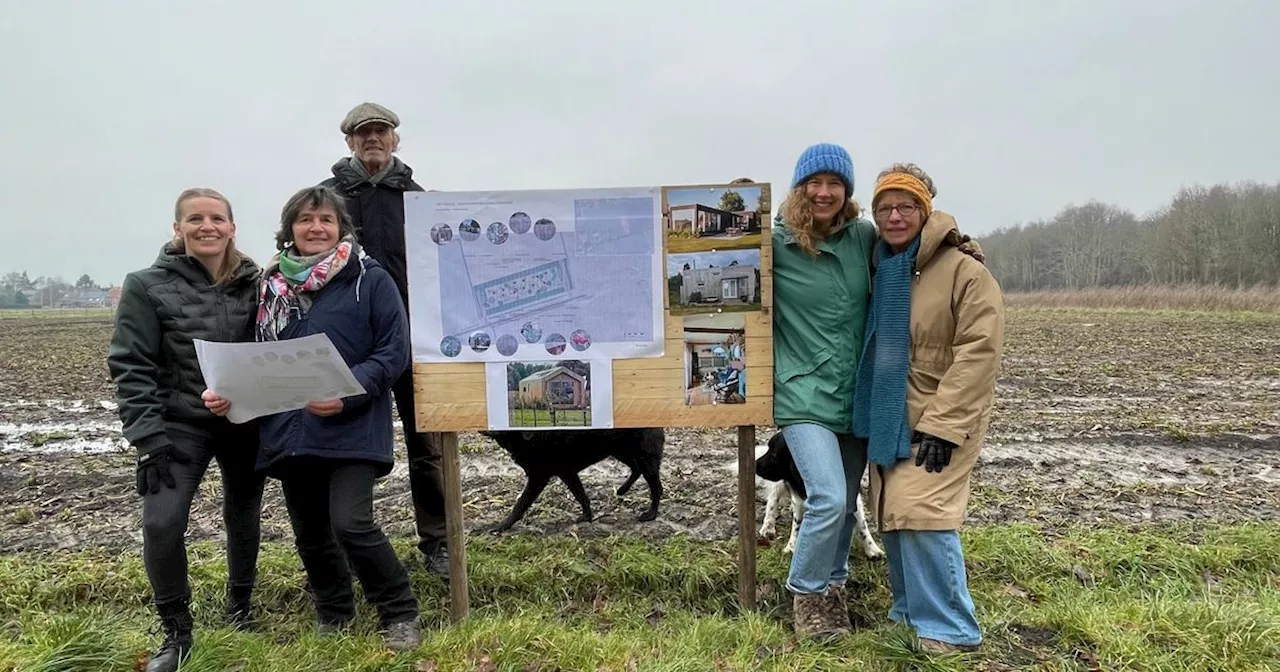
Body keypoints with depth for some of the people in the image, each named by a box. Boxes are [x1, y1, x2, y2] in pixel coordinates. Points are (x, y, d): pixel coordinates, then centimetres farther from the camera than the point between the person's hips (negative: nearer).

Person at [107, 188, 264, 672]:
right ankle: (176, 632, 7)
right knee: (161, 522, -15)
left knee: (243, 516, 14)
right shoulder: (148, 286, -6)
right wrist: (149, 440, -15)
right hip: (181, 426, -2)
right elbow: (132, 366, -8)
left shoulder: (254, 283, 0)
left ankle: (239, 606, 38)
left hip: (247, 423, 2)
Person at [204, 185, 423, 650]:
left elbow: (394, 353, -9)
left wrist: (347, 395, -22)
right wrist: (228, 392, -5)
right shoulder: (272, 284, 10)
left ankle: (400, 614, 8)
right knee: (310, 533, 14)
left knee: (351, 524, -15)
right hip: (290, 430, 6)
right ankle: (333, 617, 36)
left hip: (352, 428, -5)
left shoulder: (370, 279, -5)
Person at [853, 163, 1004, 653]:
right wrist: (872, 413, 13)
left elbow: (977, 353, -19)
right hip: (888, 416, 7)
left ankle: (949, 627, 3)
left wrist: (942, 426, -22)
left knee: (921, 513, -14)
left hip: (938, 419, -7)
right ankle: (912, 609, 28)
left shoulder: (964, 271, -14)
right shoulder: (881, 269, 9)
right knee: (892, 515, 11)